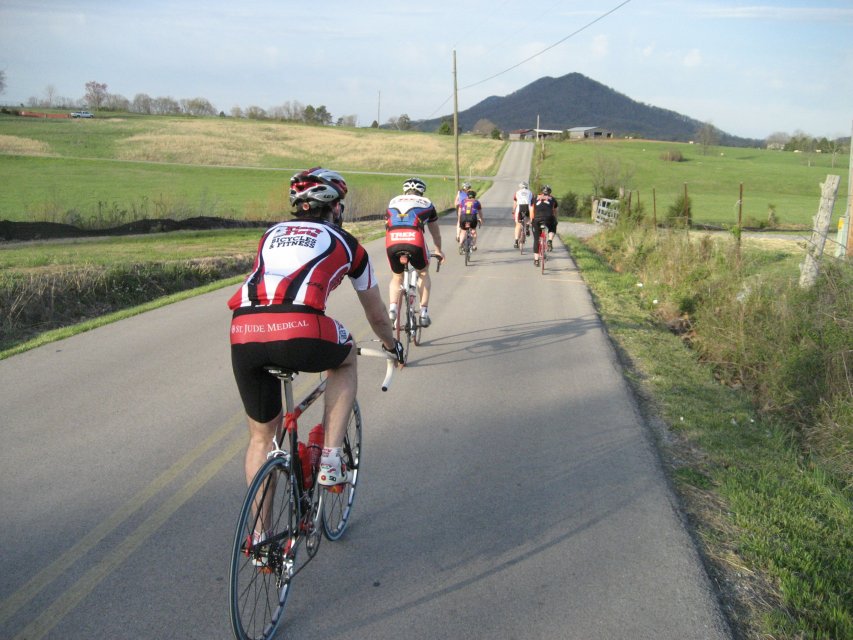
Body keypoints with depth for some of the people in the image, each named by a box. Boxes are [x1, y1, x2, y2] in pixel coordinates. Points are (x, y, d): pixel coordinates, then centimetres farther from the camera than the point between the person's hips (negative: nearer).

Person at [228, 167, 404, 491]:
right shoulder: (345, 243, 24)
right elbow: (377, 315, 35)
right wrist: (392, 345, 56)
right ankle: (330, 461, 21)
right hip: (300, 332, -3)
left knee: (261, 436, 23)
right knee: (346, 357, 30)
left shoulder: (272, 234, 33)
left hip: (243, 335, 4)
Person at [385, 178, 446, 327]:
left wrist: (398, 251, 55)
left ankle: (392, 310, 4)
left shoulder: (393, 201, 32)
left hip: (392, 242, 2)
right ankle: (424, 313, 20)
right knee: (423, 273, 26)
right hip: (415, 239, -2)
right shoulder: (426, 203, 27)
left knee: (396, 278, 26)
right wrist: (438, 251, 55)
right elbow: (435, 232, 37)